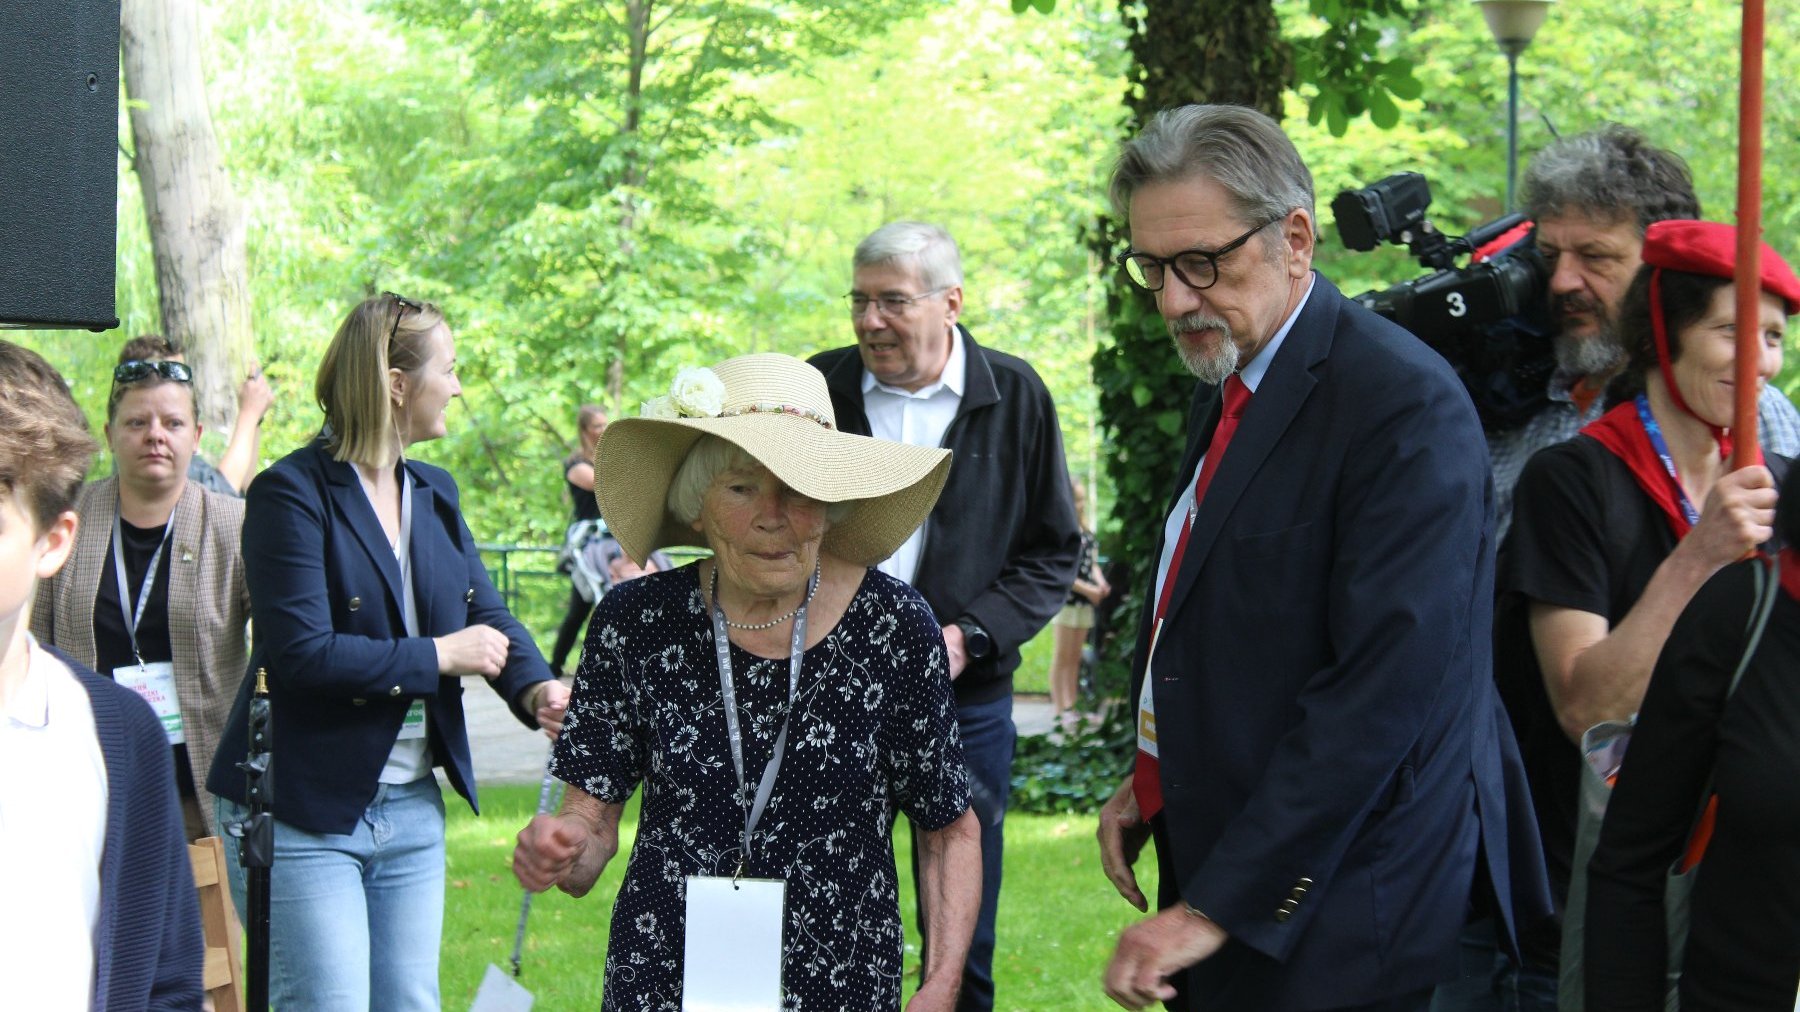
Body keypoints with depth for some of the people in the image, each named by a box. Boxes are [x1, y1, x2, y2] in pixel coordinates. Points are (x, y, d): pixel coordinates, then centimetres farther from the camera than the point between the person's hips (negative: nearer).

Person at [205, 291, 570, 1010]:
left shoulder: (435, 492, 12)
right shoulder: (292, 493, -14)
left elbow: (485, 613, 8)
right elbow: (302, 652, -22)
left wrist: (537, 689, -13)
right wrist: (437, 656, -14)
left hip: (412, 810, 8)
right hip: (304, 812, -8)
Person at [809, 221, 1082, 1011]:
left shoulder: (1015, 397, -1)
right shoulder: (817, 390, 2)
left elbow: (1053, 553, 3)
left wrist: (968, 635, -10)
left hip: (966, 700, -1)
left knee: (962, 946, 7)